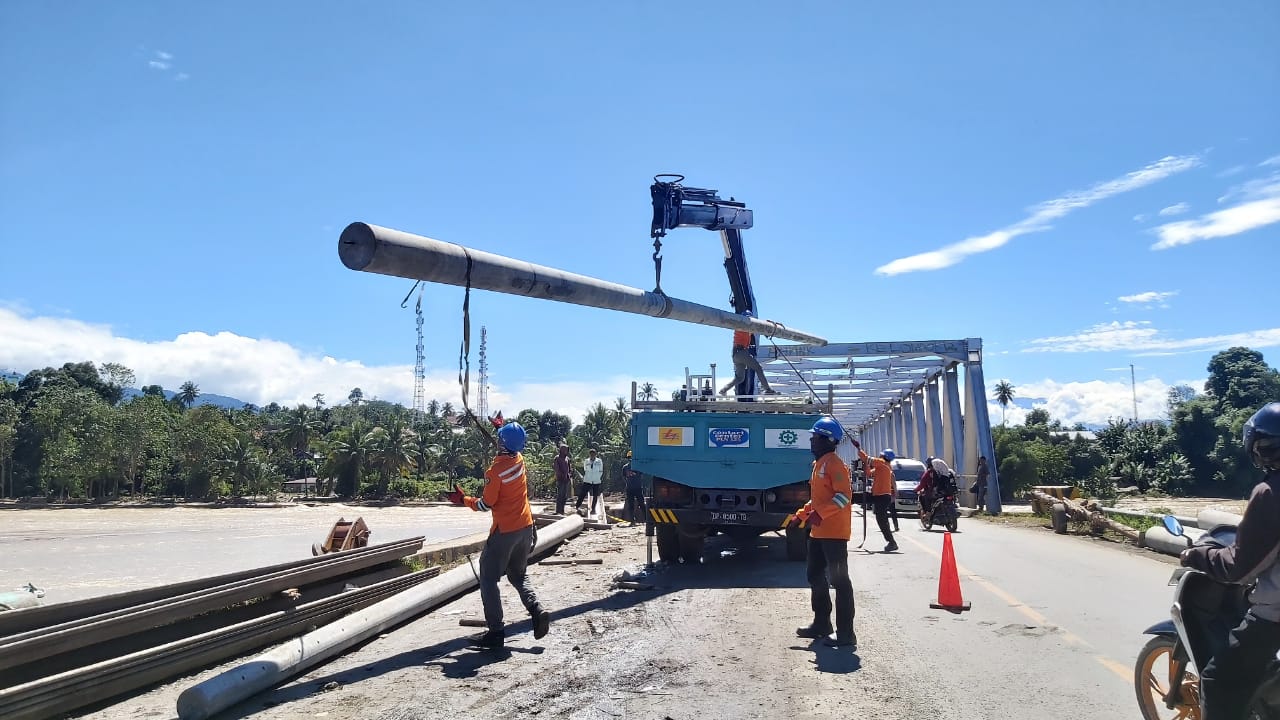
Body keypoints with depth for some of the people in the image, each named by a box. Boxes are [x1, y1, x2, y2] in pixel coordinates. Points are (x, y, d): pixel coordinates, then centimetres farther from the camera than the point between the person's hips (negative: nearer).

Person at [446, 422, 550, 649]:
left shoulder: (495, 470, -20)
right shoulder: (519, 460, -1)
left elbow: (486, 504, -13)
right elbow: (512, 448, 26)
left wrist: (463, 500, 1)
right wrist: (502, 428, 31)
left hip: (504, 531, -7)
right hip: (526, 527, 7)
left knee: (488, 579, 5)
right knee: (518, 574, 21)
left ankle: (495, 631, 3)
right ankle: (536, 610, -1)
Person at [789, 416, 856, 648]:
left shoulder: (834, 463, -13)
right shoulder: (818, 464, 17)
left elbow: (844, 495, -22)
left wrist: (820, 514, -30)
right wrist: (801, 516, 19)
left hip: (834, 532, -10)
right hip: (818, 533, 11)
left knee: (839, 580, -6)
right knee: (816, 577, 17)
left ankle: (845, 633, -2)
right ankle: (821, 624, 28)